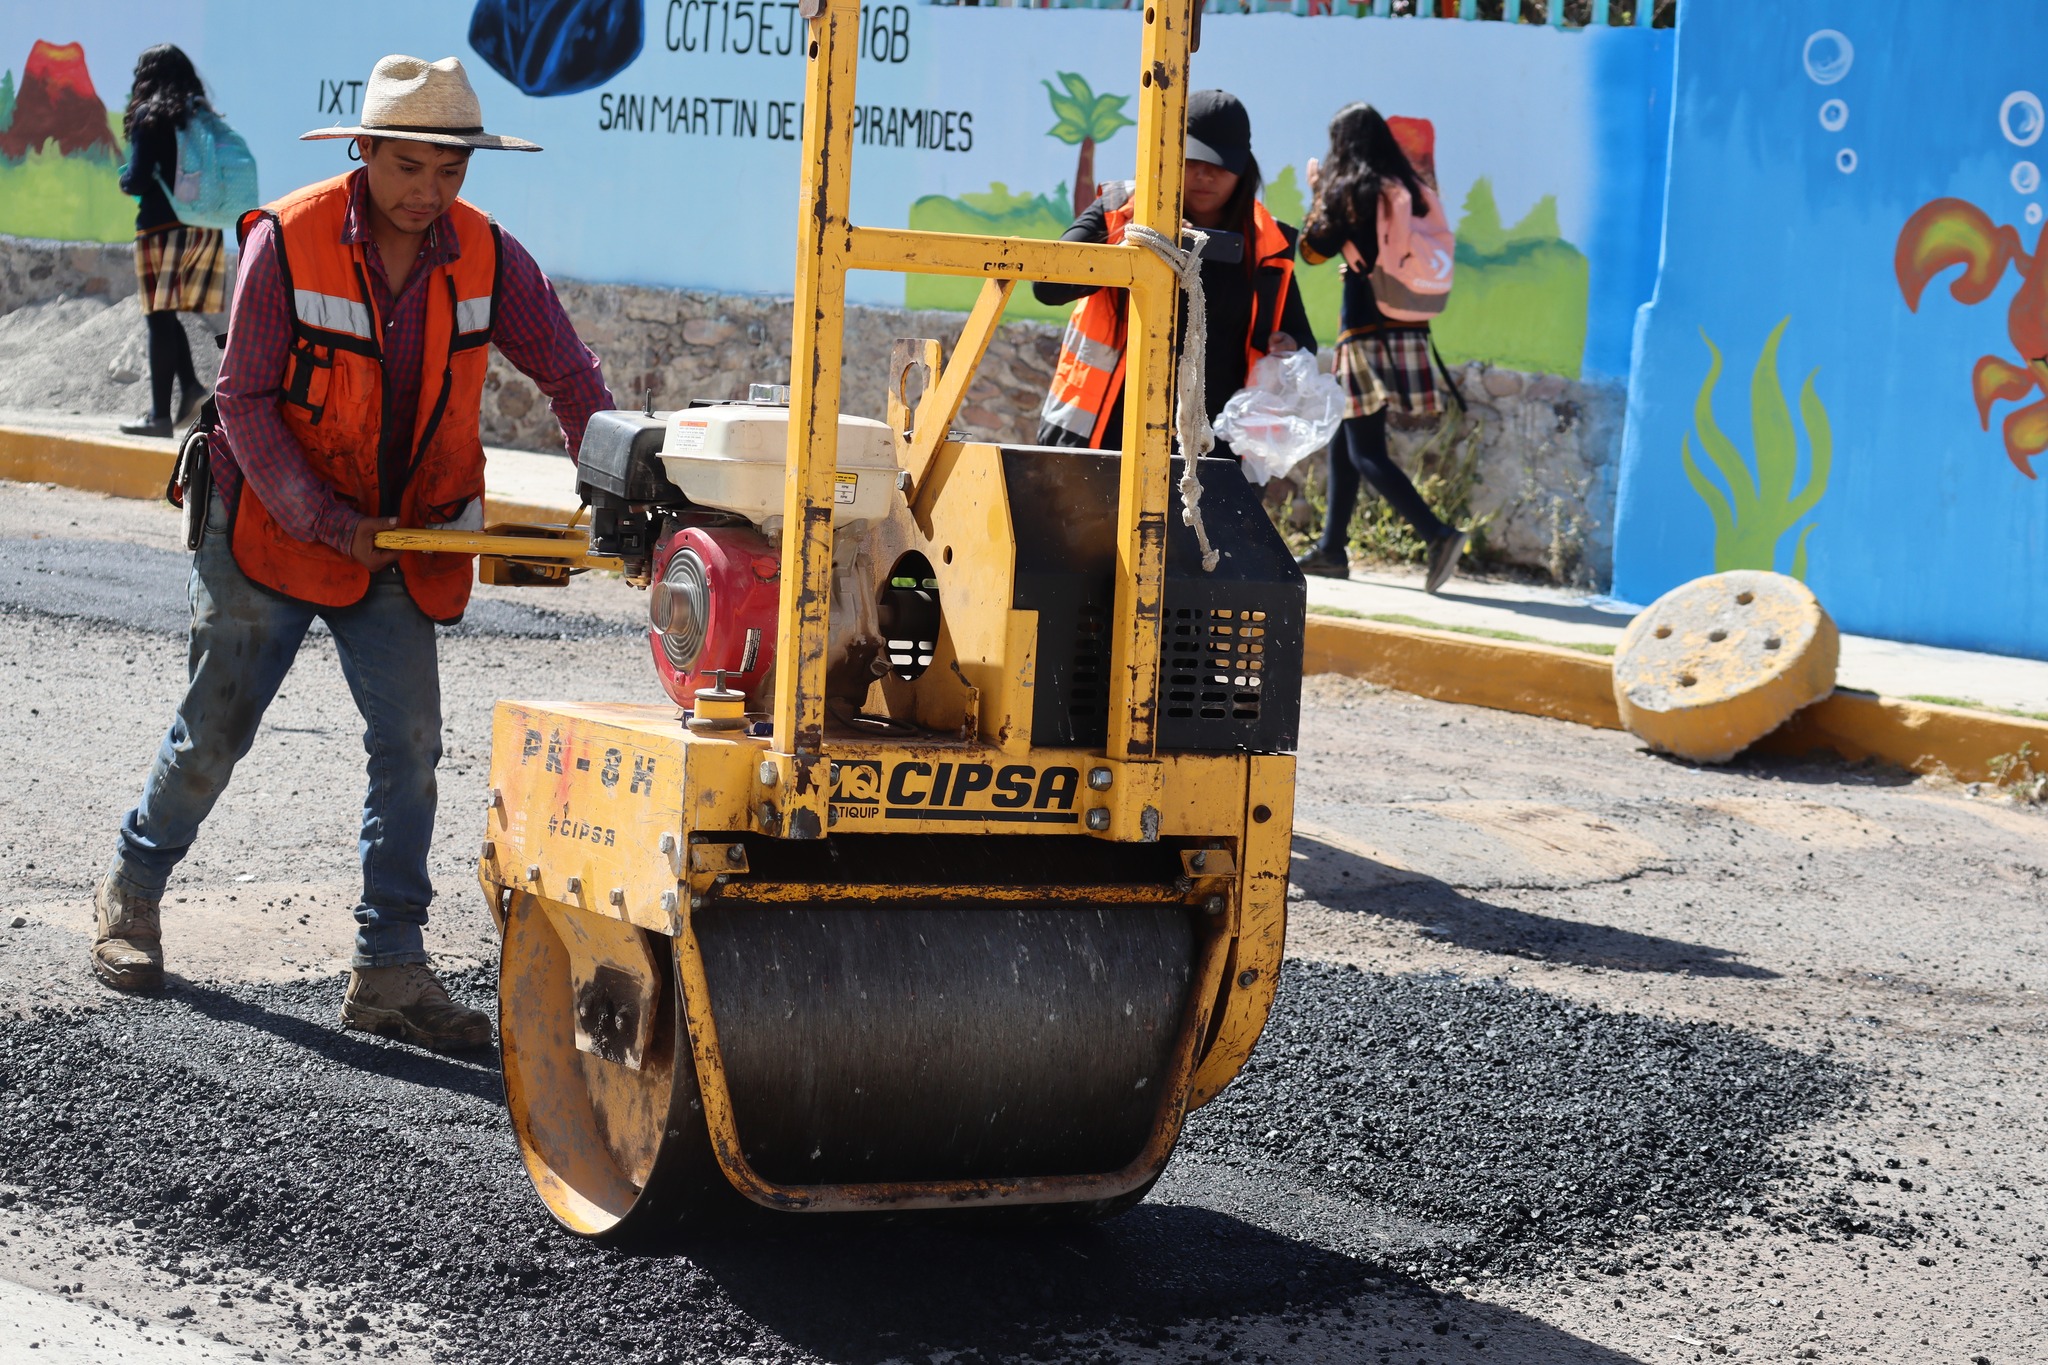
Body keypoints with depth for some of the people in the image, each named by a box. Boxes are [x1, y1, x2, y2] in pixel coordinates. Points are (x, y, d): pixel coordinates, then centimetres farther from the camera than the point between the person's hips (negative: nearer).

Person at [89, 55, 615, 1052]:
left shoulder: (488, 259, -8)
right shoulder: (286, 242, -17)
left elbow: (572, 380, -2)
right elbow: (245, 400, -15)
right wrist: (326, 521, -20)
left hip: (401, 543, 3)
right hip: (271, 525, -3)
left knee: (409, 742, -5)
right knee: (217, 728, 7)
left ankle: (388, 969, 1)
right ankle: (132, 889, 31)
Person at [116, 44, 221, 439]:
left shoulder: (149, 117, -6)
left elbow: (139, 180, -12)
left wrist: (125, 181, 9)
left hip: (163, 227, -5)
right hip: (206, 229, 5)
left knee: (160, 317, -1)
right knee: (169, 315, 17)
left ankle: (160, 413, 0)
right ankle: (189, 386, 1)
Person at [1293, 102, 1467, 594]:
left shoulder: (1347, 190, -8)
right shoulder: (1410, 191, 8)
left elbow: (1313, 250, 2)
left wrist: (1317, 194, 15)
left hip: (1366, 329, -7)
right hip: (1408, 329, 7)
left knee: (1365, 451, -7)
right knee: (1344, 438, 18)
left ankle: (1437, 533, -23)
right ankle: (1332, 548, 22)